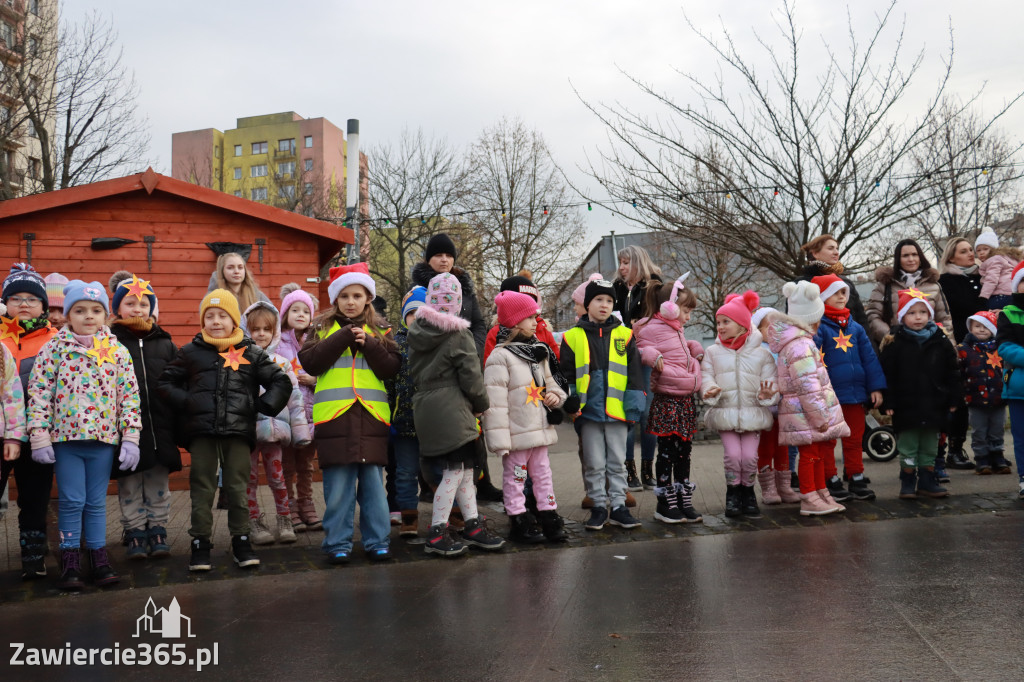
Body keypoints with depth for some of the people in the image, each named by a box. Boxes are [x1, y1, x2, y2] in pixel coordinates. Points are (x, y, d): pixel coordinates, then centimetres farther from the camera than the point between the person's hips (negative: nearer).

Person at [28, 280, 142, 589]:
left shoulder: (118, 352, 4)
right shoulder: (54, 349, 0)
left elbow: (130, 396, 4)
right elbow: (39, 393, -2)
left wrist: (130, 437, -1)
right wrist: (39, 437, -7)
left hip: (103, 438, 1)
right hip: (65, 437, -1)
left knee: (97, 502, 10)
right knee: (71, 501, 2)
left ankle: (99, 558, 19)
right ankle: (70, 562, 14)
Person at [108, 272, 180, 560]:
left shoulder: (165, 344, 9)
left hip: (160, 428, 2)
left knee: (158, 483, 9)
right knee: (129, 485, 6)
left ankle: (158, 531, 18)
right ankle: (135, 533, 16)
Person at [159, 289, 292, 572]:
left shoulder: (252, 353, 8)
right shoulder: (191, 352, 9)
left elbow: (280, 382, 11)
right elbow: (166, 382, 13)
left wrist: (263, 406, 0)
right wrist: (184, 403, -1)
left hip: (238, 431, 0)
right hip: (201, 431, 0)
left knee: (237, 487, 5)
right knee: (202, 488, 4)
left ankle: (241, 542, 15)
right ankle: (200, 544, 13)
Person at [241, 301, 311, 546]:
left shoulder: (282, 363, 8)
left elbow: (294, 398, 9)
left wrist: (301, 431, 6)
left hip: (273, 428, 1)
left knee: (276, 475, 7)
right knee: (250, 477, 5)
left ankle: (284, 520, 20)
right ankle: (255, 523, 16)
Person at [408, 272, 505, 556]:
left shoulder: (416, 332, 9)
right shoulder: (458, 334, -11)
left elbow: (414, 371, 15)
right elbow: (471, 375, -10)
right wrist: (482, 404, 5)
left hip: (425, 406, 8)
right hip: (451, 409, -8)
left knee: (465, 467, 15)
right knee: (455, 470, -2)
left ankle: (472, 525, 22)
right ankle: (436, 533, 0)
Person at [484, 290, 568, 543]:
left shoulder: (539, 352, 10)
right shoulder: (500, 357, -14)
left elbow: (551, 381, 24)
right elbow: (494, 401, -18)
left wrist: (556, 395, -1)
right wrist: (499, 439, -20)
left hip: (540, 429, 8)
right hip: (517, 434, -7)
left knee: (543, 474, 15)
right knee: (515, 477, 5)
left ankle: (549, 518, 24)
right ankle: (519, 522, 17)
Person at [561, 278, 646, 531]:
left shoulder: (624, 335, 5)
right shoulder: (573, 337, 2)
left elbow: (634, 373, 6)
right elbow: (566, 375, 6)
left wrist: (634, 404, -1)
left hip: (617, 410, 1)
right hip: (589, 411, -1)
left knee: (617, 462, 9)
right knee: (594, 463, 7)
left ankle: (618, 506, 18)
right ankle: (599, 506, 18)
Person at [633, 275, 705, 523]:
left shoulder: (677, 330, 18)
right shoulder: (652, 329, -10)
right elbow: (640, 350, -13)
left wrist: (696, 349, 15)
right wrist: (653, 357, -29)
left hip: (686, 399, 9)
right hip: (667, 401, -9)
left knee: (684, 452, 12)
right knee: (667, 452, -1)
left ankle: (684, 501, 20)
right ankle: (666, 503, 9)